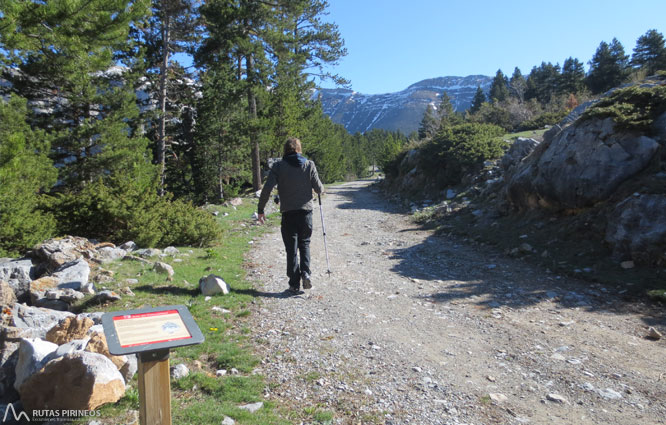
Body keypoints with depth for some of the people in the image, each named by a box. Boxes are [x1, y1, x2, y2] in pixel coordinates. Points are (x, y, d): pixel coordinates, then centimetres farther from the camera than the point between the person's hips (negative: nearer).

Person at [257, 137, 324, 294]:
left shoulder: (278, 166, -2)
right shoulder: (309, 165, 0)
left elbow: (267, 189, -7)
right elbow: (319, 189, 1)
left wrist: (260, 209, 2)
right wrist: (322, 188, 25)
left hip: (288, 213, -1)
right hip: (306, 211, 1)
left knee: (291, 249, 7)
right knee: (304, 244, 19)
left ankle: (294, 284, 8)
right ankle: (306, 273, -1)